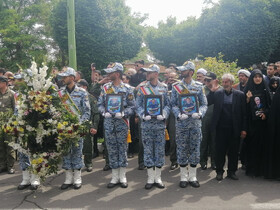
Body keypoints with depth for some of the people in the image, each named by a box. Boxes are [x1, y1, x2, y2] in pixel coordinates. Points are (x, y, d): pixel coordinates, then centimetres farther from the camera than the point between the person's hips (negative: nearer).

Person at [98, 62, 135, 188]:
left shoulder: (127, 89, 0)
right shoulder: (105, 87, 8)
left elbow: (132, 106, -1)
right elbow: (100, 104, 9)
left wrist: (123, 113, -17)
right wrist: (104, 112, -9)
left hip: (122, 122, -2)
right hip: (108, 121, 3)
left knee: (122, 148, 4)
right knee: (111, 148, 6)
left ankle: (122, 177, 16)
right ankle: (115, 177, 17)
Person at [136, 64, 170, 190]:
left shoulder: (164, 88, 5)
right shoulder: (142, 88, 4)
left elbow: (168, 104, 5)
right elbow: (138, 105, 3)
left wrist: (163, 114, -13)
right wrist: (143, 115, -15)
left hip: (160, 124, 1)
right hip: (146, 124, 0)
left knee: (160, 151, 5)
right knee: (148, 151, 3)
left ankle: (158, 178, 17)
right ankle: (150, 178, 14)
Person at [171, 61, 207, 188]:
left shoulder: (199, 86, 5)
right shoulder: (176, 86, 4)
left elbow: (204, 104, 4)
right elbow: (173, 104, 1)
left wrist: (200, 113, -15)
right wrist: (179, 114, -16)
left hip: (196, 123, 1)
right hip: (181, 123, 0)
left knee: (195, 149, 6)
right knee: (182, 149, 4)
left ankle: (193, 176, 18)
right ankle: (184, 176, 15)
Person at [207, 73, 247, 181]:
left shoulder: (240, 95, 0)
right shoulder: (217, 93, 3)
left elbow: (244, 113, 0)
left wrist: (244, 129, -4)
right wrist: (211, 92, -15)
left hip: (234, 129, 0)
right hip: (220, 128, 0)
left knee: (233, 151, 9)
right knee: (220, 151, 7)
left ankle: (232, 171, 24)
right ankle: (219, 171, 20)